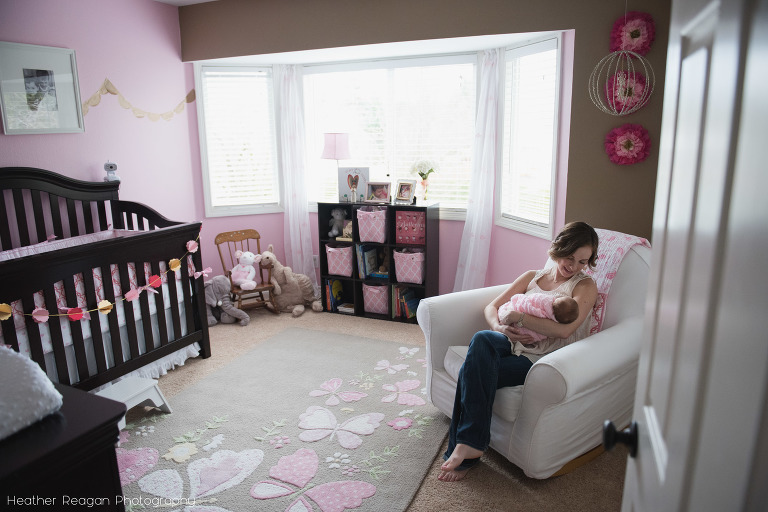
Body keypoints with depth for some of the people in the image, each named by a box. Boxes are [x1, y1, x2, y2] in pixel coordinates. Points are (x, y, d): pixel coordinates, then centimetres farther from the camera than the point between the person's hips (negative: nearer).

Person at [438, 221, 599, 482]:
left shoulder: (585, 286, 5)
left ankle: (467, 444, -12)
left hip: (542, 360, -4)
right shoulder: (532, 277, 19)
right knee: (482, 339, -33)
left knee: (473, 372, -28)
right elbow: (491, 307, 14)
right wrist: (500, 327, -9)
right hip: (514, 346, 5)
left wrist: (518, 317, -13)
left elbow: (565, 329, -13)